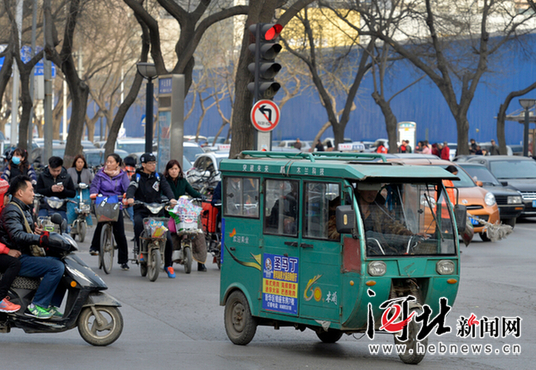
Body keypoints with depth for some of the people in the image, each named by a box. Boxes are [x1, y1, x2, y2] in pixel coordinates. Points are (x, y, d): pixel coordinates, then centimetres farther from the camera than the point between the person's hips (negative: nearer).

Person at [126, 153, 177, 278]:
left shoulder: (158, 177, 14)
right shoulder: (137, 177, 7)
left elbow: (166, 187, -3)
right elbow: (131, 188, -12)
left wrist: (171, 198, -25)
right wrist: (129, 197, -36)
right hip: (141, 210, -2)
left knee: (167, 238, -10)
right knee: (138, 222, -38)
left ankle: (168, 265, 8)